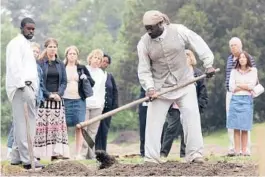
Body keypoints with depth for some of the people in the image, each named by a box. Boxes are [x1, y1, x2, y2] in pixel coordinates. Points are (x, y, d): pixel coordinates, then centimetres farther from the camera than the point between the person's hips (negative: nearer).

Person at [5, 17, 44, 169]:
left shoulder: (26, 44, 25)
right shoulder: (17, 43, -5)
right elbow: (15, 65, -16)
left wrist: (33, 89, 16)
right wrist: (22, 84, -23)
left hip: (28, 87, 10)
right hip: (22, 87, -10)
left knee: (22, 123, 10)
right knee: (25, 123, -13)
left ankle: (17, 156, 14)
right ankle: (27, 159, -17)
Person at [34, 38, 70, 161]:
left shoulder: (60, 64, 13)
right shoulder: (40, 63, 0)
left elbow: (64, 81, 10)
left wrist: (59, 94, -7)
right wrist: (49, 95, -13)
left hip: (57, 99, 4)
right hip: (43, 99, -4)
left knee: (58, 125, -2)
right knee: (42, 125, -8)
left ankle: (56, 153, -2)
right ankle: (37, 153, -8)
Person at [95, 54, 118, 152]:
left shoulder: (110, 76, 16)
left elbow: (115, 91, 17)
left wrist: (114, 106, 6)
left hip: (107, 108, 5)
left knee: (104, 130, 5)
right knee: (97, 130, -6)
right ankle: (96, 151, -4)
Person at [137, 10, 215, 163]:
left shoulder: (179, 31, -13)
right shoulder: (144, 43, -9)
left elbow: (199, 44, -5)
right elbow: (144, 70, -6)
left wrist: (208, 64, -10)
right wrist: (149, 87, -20)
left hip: (184, 83, -1)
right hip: (160, 87, 1)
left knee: (192, 115, -10)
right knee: (153, 121, -4)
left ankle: (195, 154, -7)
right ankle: (151, 157, 2)